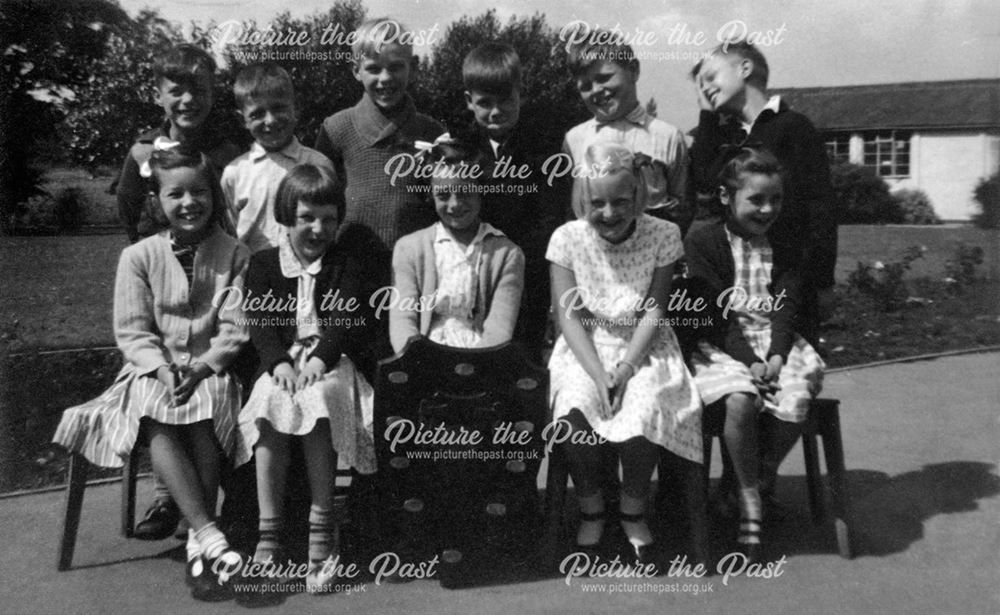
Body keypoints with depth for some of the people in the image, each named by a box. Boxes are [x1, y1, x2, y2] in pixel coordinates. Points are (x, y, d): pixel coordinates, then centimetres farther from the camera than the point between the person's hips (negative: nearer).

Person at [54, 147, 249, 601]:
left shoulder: (233, 255, 4)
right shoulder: (138, 257, 6)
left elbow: (235, 328, -2)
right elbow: (132, 330, 0)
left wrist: (202, 367, -17)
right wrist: (163, 369, -16)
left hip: (210, 370, -1)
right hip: (155, 368, 1)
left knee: (202, 415, -33)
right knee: (158, 424, -32)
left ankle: (198, 548, -26)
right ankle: (209, 536, -36)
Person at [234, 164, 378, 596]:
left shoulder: (348, 267, 12)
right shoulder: (263, 265, 14)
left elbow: (349, 321, -3)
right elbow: (260, 321, 1)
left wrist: (321, 356, -21)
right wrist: (279, 361, -19)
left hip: (334, 362, -1)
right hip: (281, 362, 1)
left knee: (317, 399, -33)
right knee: (270, 403, -30)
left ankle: (321, 528, -26)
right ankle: (269, 533, -27)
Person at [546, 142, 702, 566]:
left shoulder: (663, 235, -7)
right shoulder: (567, 238, -7)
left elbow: (654, 312, -8)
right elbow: (568, 315, -9)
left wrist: (626, 367, -21)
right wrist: (598, 374, -21)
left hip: (643, 347, 0)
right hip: (585, 348, 0)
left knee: (645, 411, -29)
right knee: (574, 411, -29)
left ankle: (633, 509, 0)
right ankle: (591, 509, -1)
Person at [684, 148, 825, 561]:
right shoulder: (703, 242, -1)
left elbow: (788, 306, 1)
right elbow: (716, 313, -8)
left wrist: (776, 356, -16)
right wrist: (749, 360, -19)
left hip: (776, 342, 4)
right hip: (722, 345, -3)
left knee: (796, 400, -26)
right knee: (740, 400, -33)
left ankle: (762, 475, 3)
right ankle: (750, 502, -14)